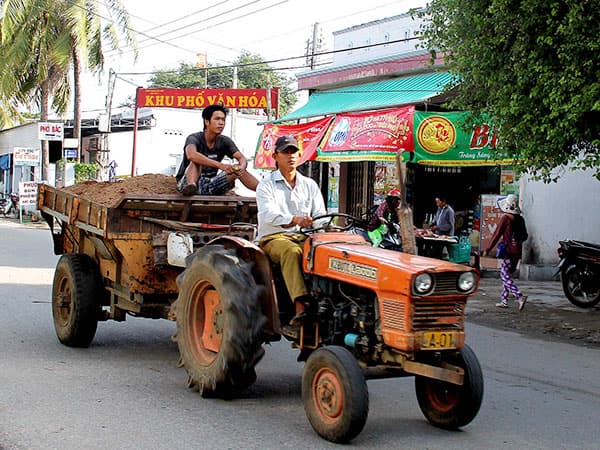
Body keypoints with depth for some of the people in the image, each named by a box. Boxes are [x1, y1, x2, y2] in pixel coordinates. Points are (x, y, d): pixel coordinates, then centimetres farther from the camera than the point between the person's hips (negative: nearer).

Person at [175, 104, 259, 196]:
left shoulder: (224, 141, 1)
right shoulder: (194, 138, -16)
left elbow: (242, 159, -7)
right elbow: (191, 155, -40)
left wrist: (241, 168, -34)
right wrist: (220, 165, -48)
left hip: (210, 187, 5)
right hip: (187, 183, -5)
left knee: (237, 170, -7)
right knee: (197, 160, -30)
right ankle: (191, 186, -59)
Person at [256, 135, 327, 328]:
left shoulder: (310, 185, 19)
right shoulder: (266, 185, 5)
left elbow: (320, 215, 10)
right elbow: (268, 214, -14)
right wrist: (295, 220, -34)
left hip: (303, 238, 3)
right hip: (273, 238, -3)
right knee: (292, 251, -39)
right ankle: (300, 307, -51)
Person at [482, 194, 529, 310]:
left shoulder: (506, 218, -10)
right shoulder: (520, 219, 7)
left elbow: (497, 235, -10)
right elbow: (525, 236, 15)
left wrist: (487, 250, -5)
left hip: (508, 250, -7)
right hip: (518, 251, 7)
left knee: (505, 276, -5)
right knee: (505, 274, 16)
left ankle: (520, 297, -21)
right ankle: (504, 300, 16)